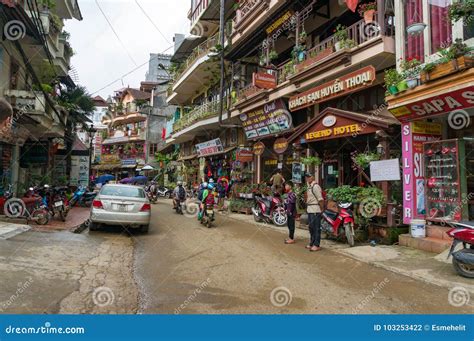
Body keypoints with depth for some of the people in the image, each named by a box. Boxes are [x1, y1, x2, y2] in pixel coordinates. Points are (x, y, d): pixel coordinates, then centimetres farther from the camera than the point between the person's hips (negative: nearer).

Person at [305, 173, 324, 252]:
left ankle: (316, 245, 1)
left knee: (316, 228, -4)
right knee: (311, 227, 17)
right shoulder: (309, 186, 16)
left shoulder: (315, 186, -15)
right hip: (310, 210, 10)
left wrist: (321, 209, -15)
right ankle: (312, 243, 27)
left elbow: (320, 199, -19)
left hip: (315, 210, -10)